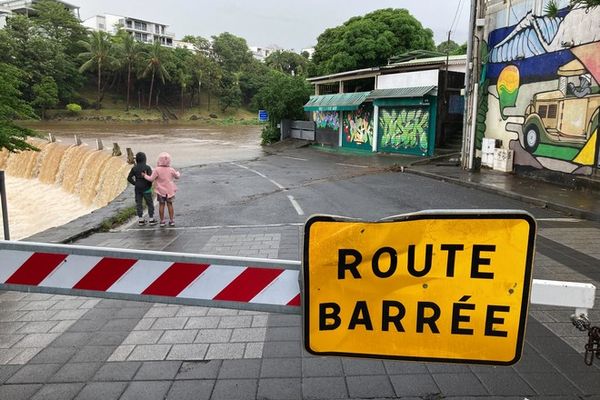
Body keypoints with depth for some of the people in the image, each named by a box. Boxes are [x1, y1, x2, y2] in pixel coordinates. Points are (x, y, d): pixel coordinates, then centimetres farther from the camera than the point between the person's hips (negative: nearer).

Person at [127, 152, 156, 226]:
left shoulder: (134, 168, 0)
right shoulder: (147, 167, -12)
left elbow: (129, 178, -1)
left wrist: (135, 183, 7)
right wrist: (149, 185, -2)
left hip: (138, 189, 4)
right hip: (146, 189, -4)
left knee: (139, 204, 10)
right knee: (150, 204, 5)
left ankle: (140, 219, 15)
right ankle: (151, 219, 7)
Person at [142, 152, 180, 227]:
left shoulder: (157, 170, -16)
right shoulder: (171, 170, -6)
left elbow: (151, 179, -14)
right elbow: (177, 176, 10)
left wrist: (144, 175, 4)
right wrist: (177, 172, 32)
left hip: (160, 191, -2)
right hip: (169, 191, 2)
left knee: (161, 205, 8)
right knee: (170, 204, 11)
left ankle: (162, 221, 12)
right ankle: (172, 220, 14)